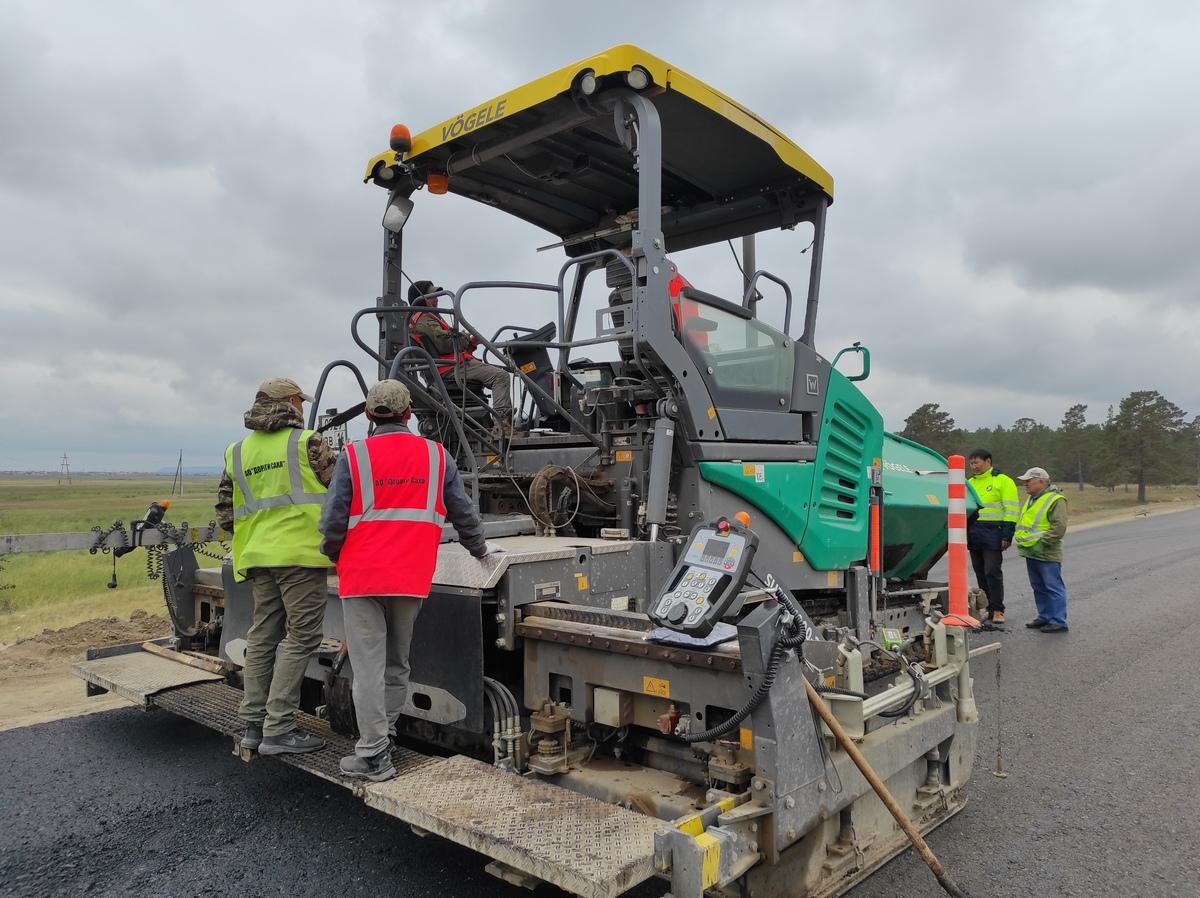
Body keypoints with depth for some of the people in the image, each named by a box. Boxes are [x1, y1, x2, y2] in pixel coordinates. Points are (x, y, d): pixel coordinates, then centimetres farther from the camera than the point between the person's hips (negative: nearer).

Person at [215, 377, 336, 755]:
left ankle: (253, 724, 19)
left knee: (263, 636, 14)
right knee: (300, 637, -2)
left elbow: (225, 514, 15)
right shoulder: (306, 442, -4)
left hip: (259, 556, 7)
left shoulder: (237, 451, 14)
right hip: (301, 553, -6)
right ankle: (279, 729, -2)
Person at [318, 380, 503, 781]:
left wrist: (334, 555, 15)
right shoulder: (436, 456, 5)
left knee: (368, 664, 2)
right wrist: (479, 548, 28)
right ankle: (383, 734, 25)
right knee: (397, 663, 16)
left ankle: (374, 755, 5)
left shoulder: (353, 455, -3)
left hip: (362, 576, -2)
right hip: (412, 579, 3)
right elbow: (463, 512, 11)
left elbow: (333, 520, -5)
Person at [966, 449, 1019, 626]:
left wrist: (1007, 536, -14)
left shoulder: (1003, 481, -3)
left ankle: (998, 610, 0)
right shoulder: (970, 483, 17)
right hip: (974, 535, 7)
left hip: (992, 534, -7)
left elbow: (1011, 510, -8)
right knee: (981, 574, 8)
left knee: (992, 572, -8)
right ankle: (990, 609, 16)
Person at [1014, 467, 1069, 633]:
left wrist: (1043, 541, -20)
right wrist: (1020, 539, 14)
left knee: (1053, 588, -5)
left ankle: (1058, 621, -1)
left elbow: (1060, 526, -19)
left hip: (1047, 555, -9)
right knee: (1039, 587, 15)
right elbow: (1022, 522, 26)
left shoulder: (1055, 500, -12)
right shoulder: (1031, 499, 17)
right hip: (1031, 553, 9)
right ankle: (1044, 617, 25)